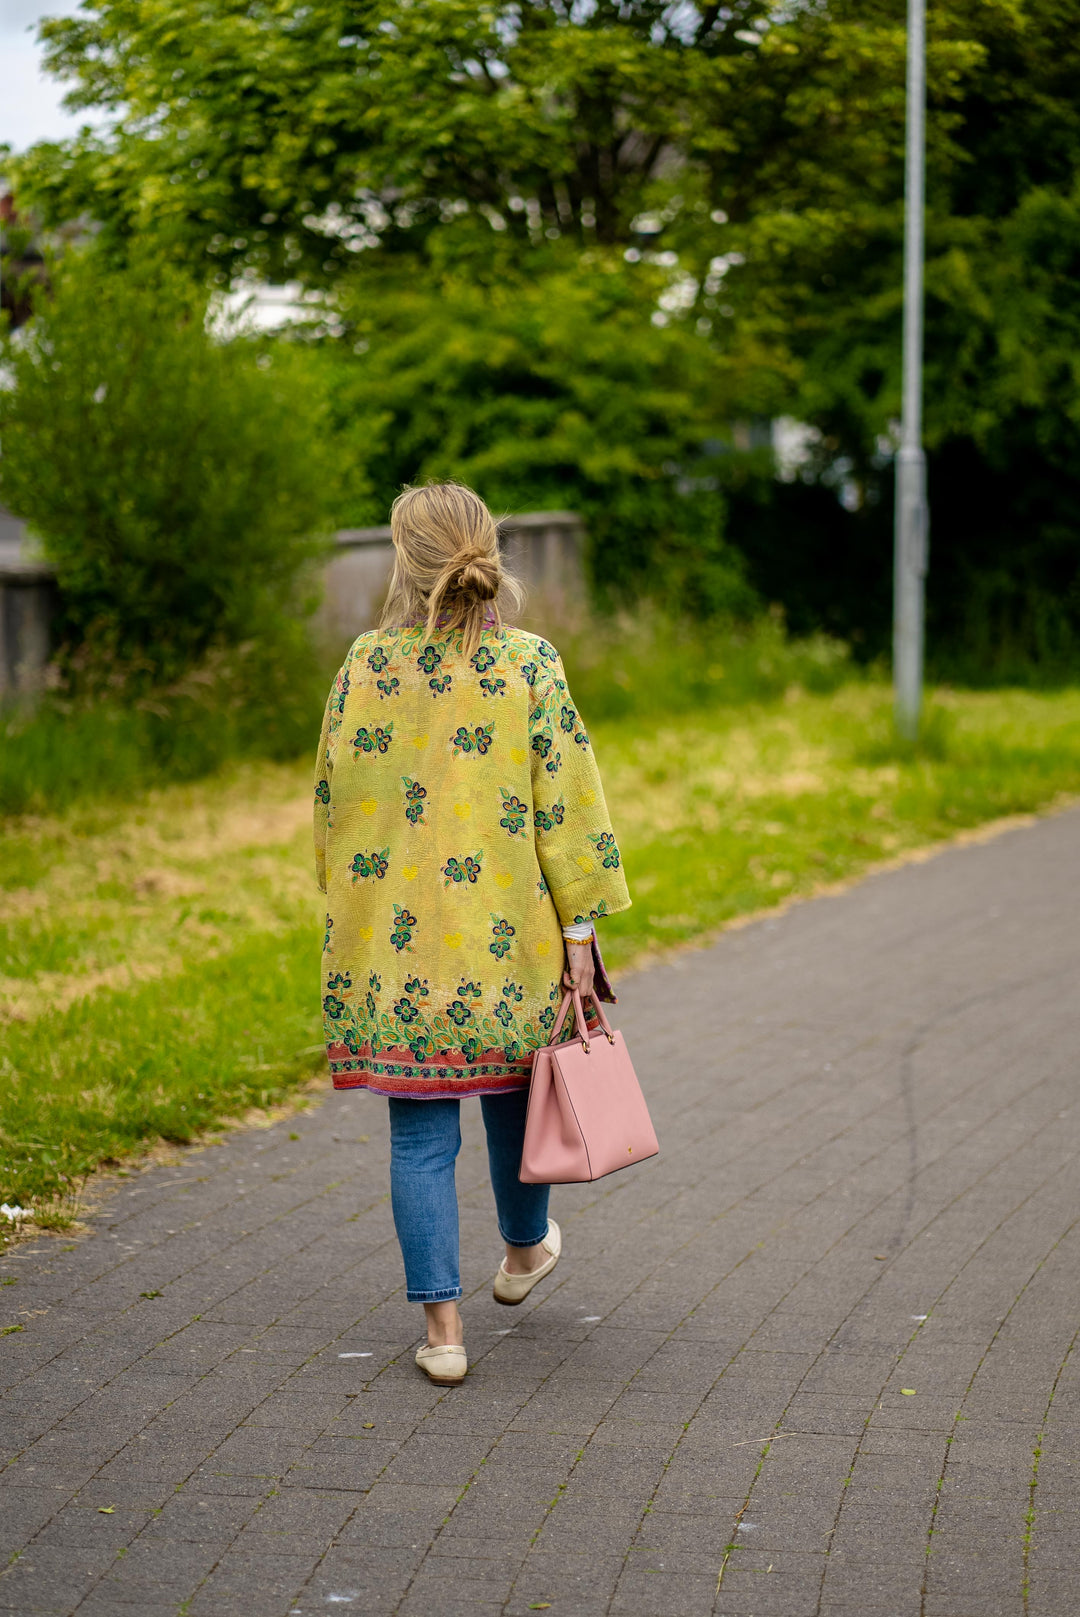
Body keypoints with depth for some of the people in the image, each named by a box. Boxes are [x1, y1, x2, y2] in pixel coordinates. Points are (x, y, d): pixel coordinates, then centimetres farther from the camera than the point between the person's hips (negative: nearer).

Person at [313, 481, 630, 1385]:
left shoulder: (367, 665, -3)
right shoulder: (528, 663, -8)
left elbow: (333, 796, 6)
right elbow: (565, 802, -7)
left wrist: (349, 899, 20)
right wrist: (579, 924, -1)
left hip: (392, 937, 0)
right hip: (504, 932, 0)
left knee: (420, 1130, 4)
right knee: (512, 1089, 22)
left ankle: (442, 1327, 1)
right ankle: (526, 1251, 45)